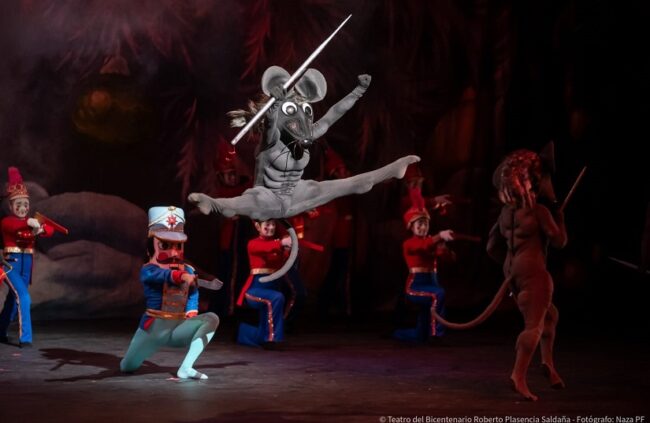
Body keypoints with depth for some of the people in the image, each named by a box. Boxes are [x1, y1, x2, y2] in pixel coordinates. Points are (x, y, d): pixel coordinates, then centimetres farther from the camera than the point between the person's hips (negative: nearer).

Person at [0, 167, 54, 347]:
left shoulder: (33, 222, 8)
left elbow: (50, 230, -11)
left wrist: (40, 229, -34)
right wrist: (28, 223, -51)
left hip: (27, 264, 6)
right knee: (23, 297, -21)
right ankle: (25, 338, -20)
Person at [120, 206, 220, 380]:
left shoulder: (187, 270, 2)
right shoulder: (148, 270, -13)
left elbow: (193, 293, 5)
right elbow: (164, 275, -35)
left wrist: (191, 313, -13)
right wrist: (181, 276, -54)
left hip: (179, 328, 3)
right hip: (153, 328, -3)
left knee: (211, 318, -20)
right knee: (127, 367, 1)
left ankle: (186, 368, -23)